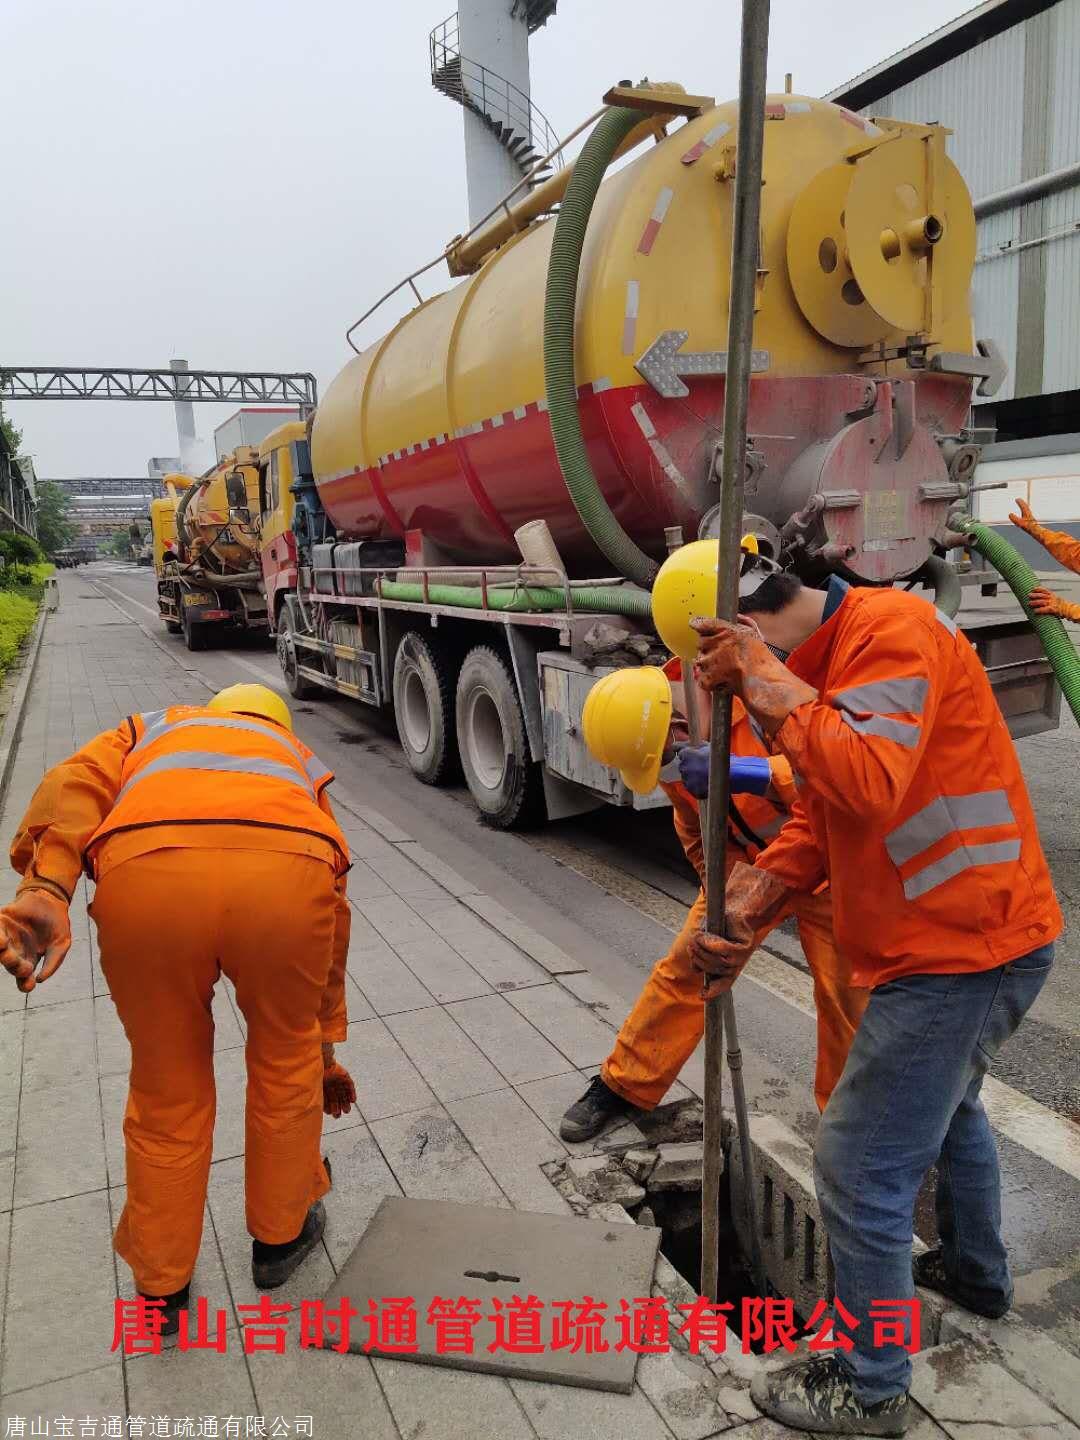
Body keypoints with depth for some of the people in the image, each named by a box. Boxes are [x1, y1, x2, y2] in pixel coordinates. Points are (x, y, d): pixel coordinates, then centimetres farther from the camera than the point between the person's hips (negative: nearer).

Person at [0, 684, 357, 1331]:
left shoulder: (149, 730, 39)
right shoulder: (299, 762, 41)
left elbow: (74, 785, 13)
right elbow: (333, 919, 43)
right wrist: (326, 1044, 52)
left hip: (143, 871, 0)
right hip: (288, 869, 1)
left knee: (165, 1089, 23)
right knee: (287, 1061, 29)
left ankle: (161, 1289, 43)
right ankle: (281, 1234, 48)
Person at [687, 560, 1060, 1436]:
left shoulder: (891, 629, -20)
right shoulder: (832, 657, 10)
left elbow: (867, 786, -35)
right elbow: (815, 819, 8)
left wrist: (764, 678, -26)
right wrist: (745, 911, -3)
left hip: (961, 951, -11)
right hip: (976, 934, 11)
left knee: (861, 1170, -1)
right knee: (947, 1104, 32)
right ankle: (977, 1272, 56)